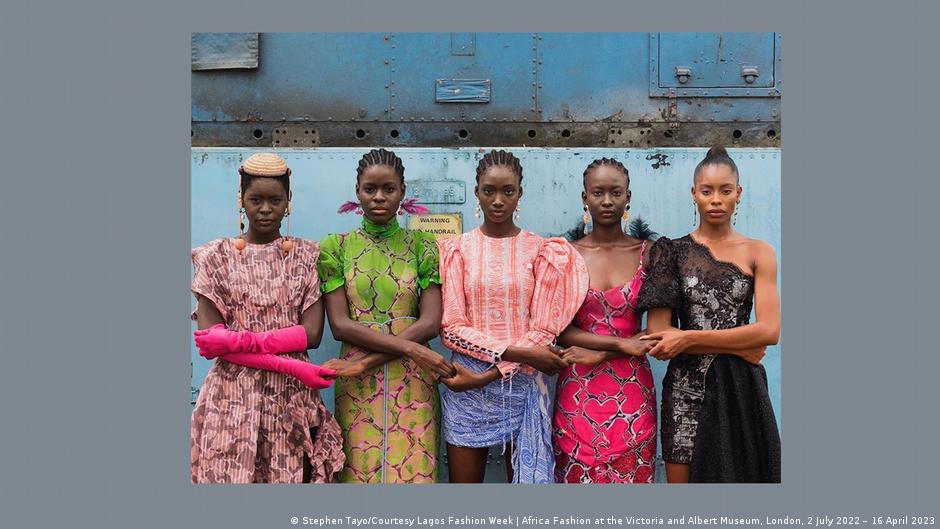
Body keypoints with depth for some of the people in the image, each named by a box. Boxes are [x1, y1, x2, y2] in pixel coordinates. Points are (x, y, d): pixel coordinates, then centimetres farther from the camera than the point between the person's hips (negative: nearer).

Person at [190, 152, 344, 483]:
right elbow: (208, 338, -6)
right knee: (231, 475, 3)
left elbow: (312, 333, -4)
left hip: (292, 397, 1)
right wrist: (290, 366, -12)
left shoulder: (306, 256, 5)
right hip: (233, 396, -1)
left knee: (290, 477, 3)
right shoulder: (216, 256, 2)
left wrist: (239, 340, -15)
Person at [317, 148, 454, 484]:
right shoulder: (336, 247, 3)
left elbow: (430, 322, -6)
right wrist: (409, 347, -16)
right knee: (361, 472, 5)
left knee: (415, 472, 2)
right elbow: (340, 324, -6)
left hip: (412, 382, 0)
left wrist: (367, 360, -16)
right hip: (358, 384, 0)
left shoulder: (422, 246, 3)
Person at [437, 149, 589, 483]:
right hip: (466, 386, 0)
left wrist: (487, 375, -14)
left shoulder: (541, 251, 2)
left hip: (524, 383, 0)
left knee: (526, 477, 9)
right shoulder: (457, 250, 2)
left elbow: (543, 331, -5)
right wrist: (516, 351, -16)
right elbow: (451, 328, -6)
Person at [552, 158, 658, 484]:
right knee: (578, 477, 8)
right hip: (578, 391, 0)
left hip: (633, 388, 0)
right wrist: (621, 343, -15)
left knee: (631, 475, 9)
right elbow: (558, 329, -4)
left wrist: (598, 355, -13)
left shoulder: (647, 252, 2)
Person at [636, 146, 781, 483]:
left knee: (742, 476, 9)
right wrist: (740, 347, -11)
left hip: (742, 391, 1)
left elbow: (770, 330, -8)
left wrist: (689, 338, -12)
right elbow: (657, 336, -7)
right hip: (687, 389, -1)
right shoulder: (672, 252, 2)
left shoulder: (758, 253, 5)